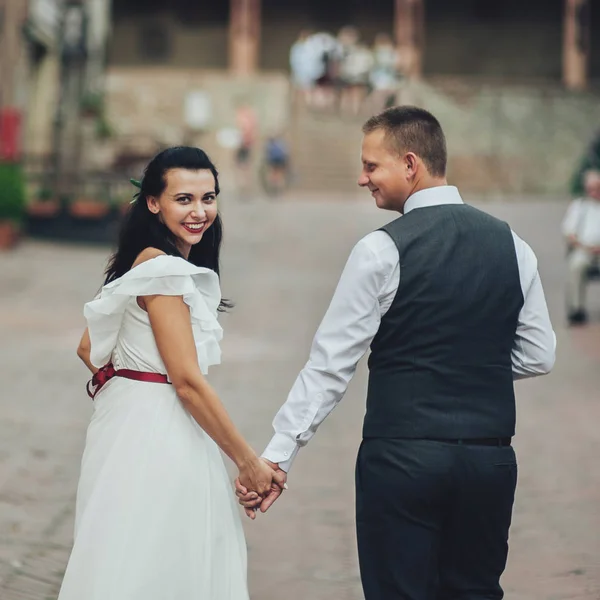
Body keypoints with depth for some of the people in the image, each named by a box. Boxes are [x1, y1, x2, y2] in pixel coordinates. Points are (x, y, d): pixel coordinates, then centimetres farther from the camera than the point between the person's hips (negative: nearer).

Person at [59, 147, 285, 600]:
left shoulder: (147, 262, 12)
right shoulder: (165, 269, -18)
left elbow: (89, 349, 17)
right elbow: (188, 380, -21)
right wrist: (248, 462, -15)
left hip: (137, 426, 10)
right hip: (157, 438, -10)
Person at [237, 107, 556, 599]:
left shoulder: (383, 250, -9)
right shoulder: (511, 244, 5)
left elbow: (330, 363, -9)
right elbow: (537, 357, 9)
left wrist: (278, 456, -6)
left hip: (402, 458, -5)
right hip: (491, 457, 5)